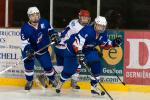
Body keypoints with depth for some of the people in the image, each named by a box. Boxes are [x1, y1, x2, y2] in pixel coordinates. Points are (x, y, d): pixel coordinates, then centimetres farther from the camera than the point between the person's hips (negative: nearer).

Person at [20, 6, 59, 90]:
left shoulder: (44, 22, -14)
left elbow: (50, 29, 9)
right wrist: (28, 51, -40)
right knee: (28, 64, -15)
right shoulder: (25, 28, -24)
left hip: (43, 49, 2)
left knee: (48, 66, 1)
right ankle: (29, 81, 10)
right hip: (30, 50, -2)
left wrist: (53, 35, -7)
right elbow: (25, 43, -26)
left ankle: (52, 79, 30)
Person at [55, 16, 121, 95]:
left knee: (96, 65, -13)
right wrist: (79, 54, -54)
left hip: (88, 49, 6)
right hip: (73, 48, -6)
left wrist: (113, 43, -14)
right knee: (69, 69, 0)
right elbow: (77, 42, -43)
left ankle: (94, 87, 1)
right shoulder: (87, 30, -36)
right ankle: (60, 83, 33)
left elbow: (104, 45, 5)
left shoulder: (103, 34, -12)